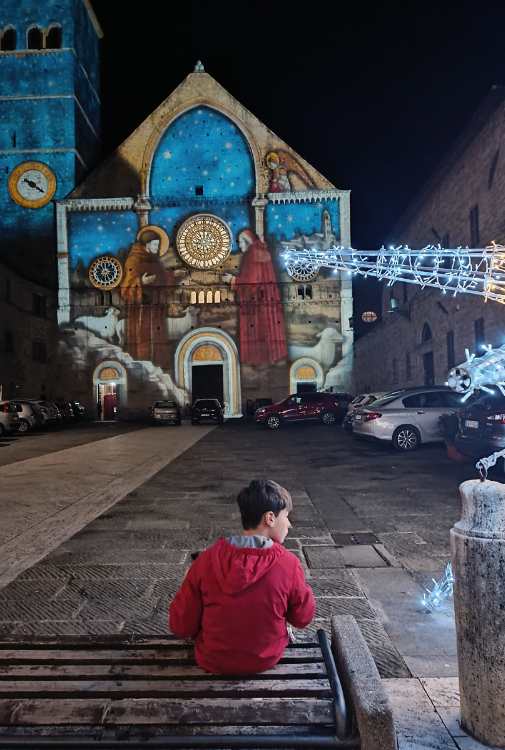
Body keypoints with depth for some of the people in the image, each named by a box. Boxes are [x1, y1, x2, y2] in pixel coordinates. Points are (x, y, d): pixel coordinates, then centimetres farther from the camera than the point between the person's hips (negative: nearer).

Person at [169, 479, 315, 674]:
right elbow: (303, 618, -7)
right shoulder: (289, 564, -23)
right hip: (267, 660, 0)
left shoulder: (207, 559, -21)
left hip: (212, 662, 0)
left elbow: (180, 626, -13)